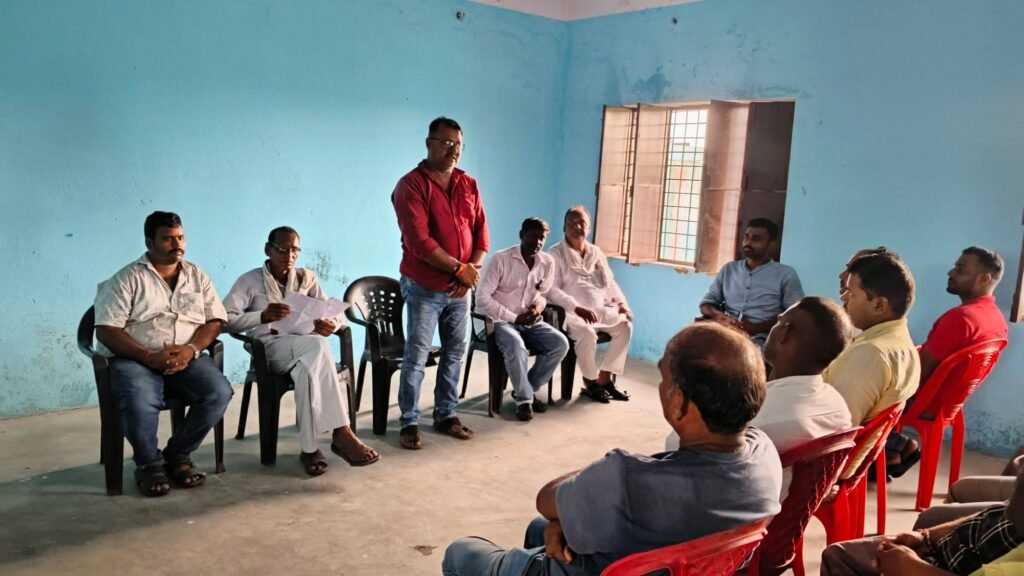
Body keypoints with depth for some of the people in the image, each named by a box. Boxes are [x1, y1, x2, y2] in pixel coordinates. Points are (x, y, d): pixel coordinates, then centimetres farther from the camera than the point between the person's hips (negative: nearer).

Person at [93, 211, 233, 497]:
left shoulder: (197, 276, 13)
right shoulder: (126, 279, 1)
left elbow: (215, 320, 7)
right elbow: (107, 331, -7)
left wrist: (191, 349, -14)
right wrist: (149, 357, -20)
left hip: (187, 357, 3)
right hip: (136, 359, -3)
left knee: (219, 392, -25)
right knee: (139, 401, -35)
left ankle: (178, 455, -2)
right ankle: (149, 463, -6)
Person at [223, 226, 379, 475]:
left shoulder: (307, 278, 18)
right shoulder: (250, 281, 7)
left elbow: (336, 313, 12)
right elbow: (225, 320, -6)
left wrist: (331, 324, -15)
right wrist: (262, 317, -25)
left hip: (305, 350, 3)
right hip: (270, 349, -3)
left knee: (308, 369, -39)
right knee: (317, 345, -37)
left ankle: (310, 447, -37)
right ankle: (341, 433, -38)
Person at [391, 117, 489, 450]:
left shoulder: (469, 185, 9)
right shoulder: (411, 185, -11)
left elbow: (481, 232, 7)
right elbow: (419, 241, -20)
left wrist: (473, 268, -10)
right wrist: (459, 268, -17)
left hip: (460, 287, 6)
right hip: (423, 286, -6)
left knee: (455, 353, 12)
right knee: (416, 357, -1)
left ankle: (446, 415, 25)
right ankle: (410, 423, 10)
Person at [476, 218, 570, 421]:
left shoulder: (548, 262, 1)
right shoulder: (500, 259, -14)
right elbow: (482, 298, -16)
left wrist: (538, 307, -9)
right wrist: (514, 318, -18)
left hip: (529, 321, 5)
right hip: (500, 321, -5)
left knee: (560, 343, -18)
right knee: (516, 345, -36)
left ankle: (528, 389, -2)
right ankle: (524, 398, -15)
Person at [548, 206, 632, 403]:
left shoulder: (597, 253, 16)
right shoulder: (556, 253, -4)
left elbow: (610, 283, 20)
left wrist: (621, 302, 1)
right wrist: (577, 308, -26)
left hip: (598, 310, 7)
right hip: (569, 312, -7)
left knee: (624, 326, -13)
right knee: (587, 333, -33)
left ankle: (605, 378, -5)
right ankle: (591, 383, -11)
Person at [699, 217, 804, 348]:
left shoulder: (786, 274, 9)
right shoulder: (729, 269, 21)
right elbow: (706, 303, 19)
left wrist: (756, 327, -13)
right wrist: (718, 316, -6)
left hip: (760, 339, -3)